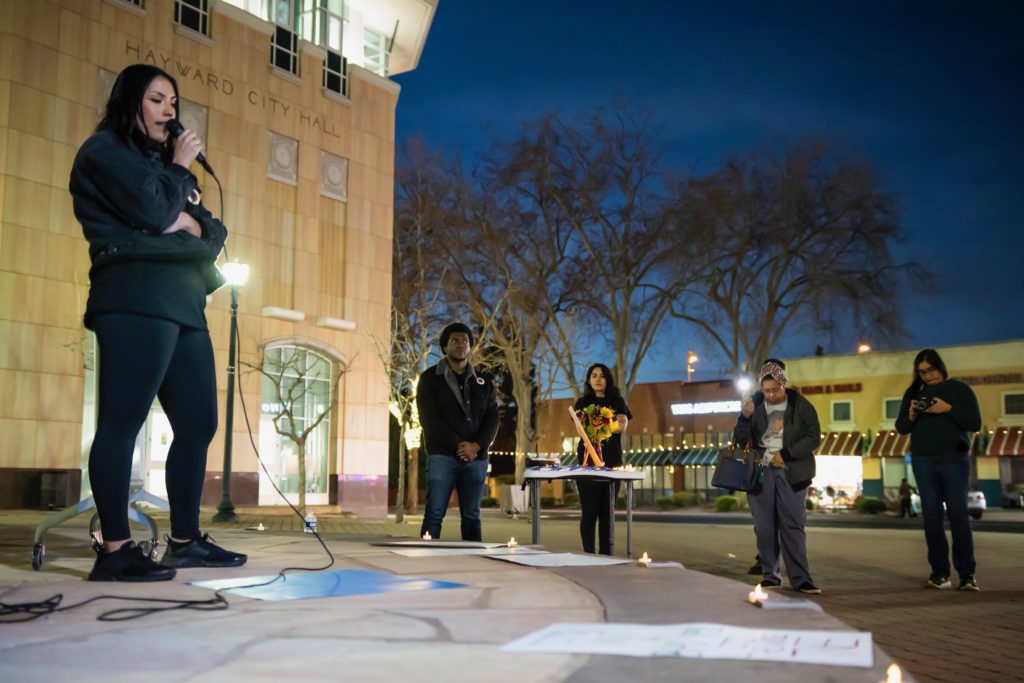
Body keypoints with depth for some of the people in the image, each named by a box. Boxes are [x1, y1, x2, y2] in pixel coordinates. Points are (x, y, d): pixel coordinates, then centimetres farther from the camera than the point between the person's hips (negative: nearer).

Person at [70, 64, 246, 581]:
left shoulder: (158, 163, 30)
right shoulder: (104, 150, 4)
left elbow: (214, 233, 19)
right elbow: (152, 211, -13)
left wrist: (191, 224, -3)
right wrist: (180, 170, 5)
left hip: (181, 302, 9)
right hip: (138, 301, -9)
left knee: (198, 422, 5)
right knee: (123, 420, -11)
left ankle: (185, 540, 11)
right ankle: (115, 549, -10)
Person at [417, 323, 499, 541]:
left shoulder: (483, 381, 16)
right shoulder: (430, 378, 4)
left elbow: (492, 418, 8)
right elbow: (429, 419, -6)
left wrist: (477, 445, -10)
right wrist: (458, 445, -14)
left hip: (475, 458, 4)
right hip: (442, 455, -3)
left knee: (472, 517, 6)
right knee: (434, 514, -8)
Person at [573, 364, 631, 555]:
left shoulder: (617, 401, 14)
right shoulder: (582, 402, 11)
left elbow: (622, 426, -3)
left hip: (613, 461, 2)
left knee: (608, 510, 3)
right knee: (590, 509, -5)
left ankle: (606, 553, 6)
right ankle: (588, 553, -4)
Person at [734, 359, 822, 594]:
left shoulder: (801, 405, 1)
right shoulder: (755, 404, 4)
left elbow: (813, 437, -3)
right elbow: (740, 439, 4)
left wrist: (785, 455, -12)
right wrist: (744, 416, -15)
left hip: (791, 471, -2)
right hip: (760, 470, 2)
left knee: (793, 524, -5)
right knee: (764, 526, 2)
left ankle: (801, 578, -4)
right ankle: (769, 575, 9)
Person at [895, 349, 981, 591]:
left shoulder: (960, 389, 3)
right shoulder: (913, 392, 12)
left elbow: (975, 423, -3)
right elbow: (901, 428, 12)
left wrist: (949, 409, -16)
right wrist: (911, 416, -9)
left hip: (954, 459, -3)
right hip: (923, 461, 3)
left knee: (958, 513, -6)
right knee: (931, 514, 0)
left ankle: (967, 573, -2)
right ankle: (939, 572, 2)